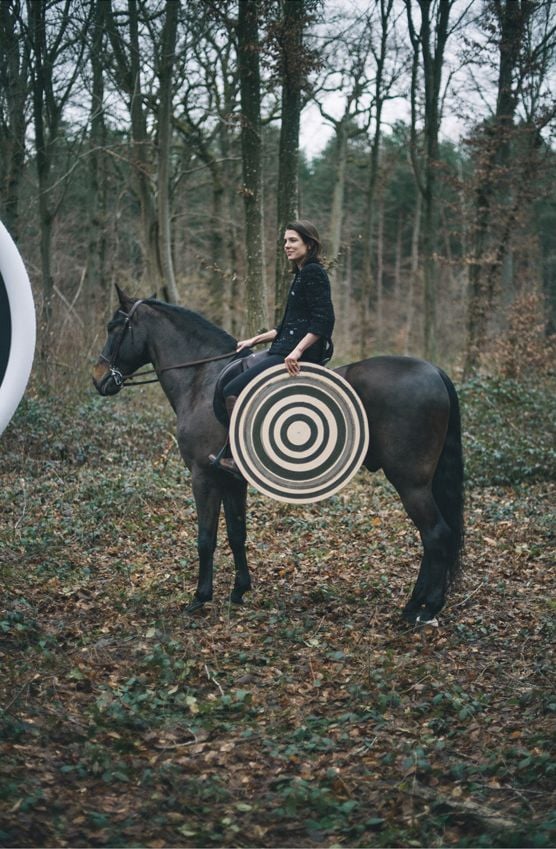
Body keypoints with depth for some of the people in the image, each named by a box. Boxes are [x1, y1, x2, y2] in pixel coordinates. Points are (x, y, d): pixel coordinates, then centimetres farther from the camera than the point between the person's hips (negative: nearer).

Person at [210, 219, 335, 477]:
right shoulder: (302, 274, 21)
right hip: (285, 351, 11)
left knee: (233, 391, -16)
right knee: (229, 376, 16)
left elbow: (323, 321, -20)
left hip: (298, 356, -11)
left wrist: (298, 351, -28)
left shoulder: (313, 273, -10)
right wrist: (255, 340, 22)